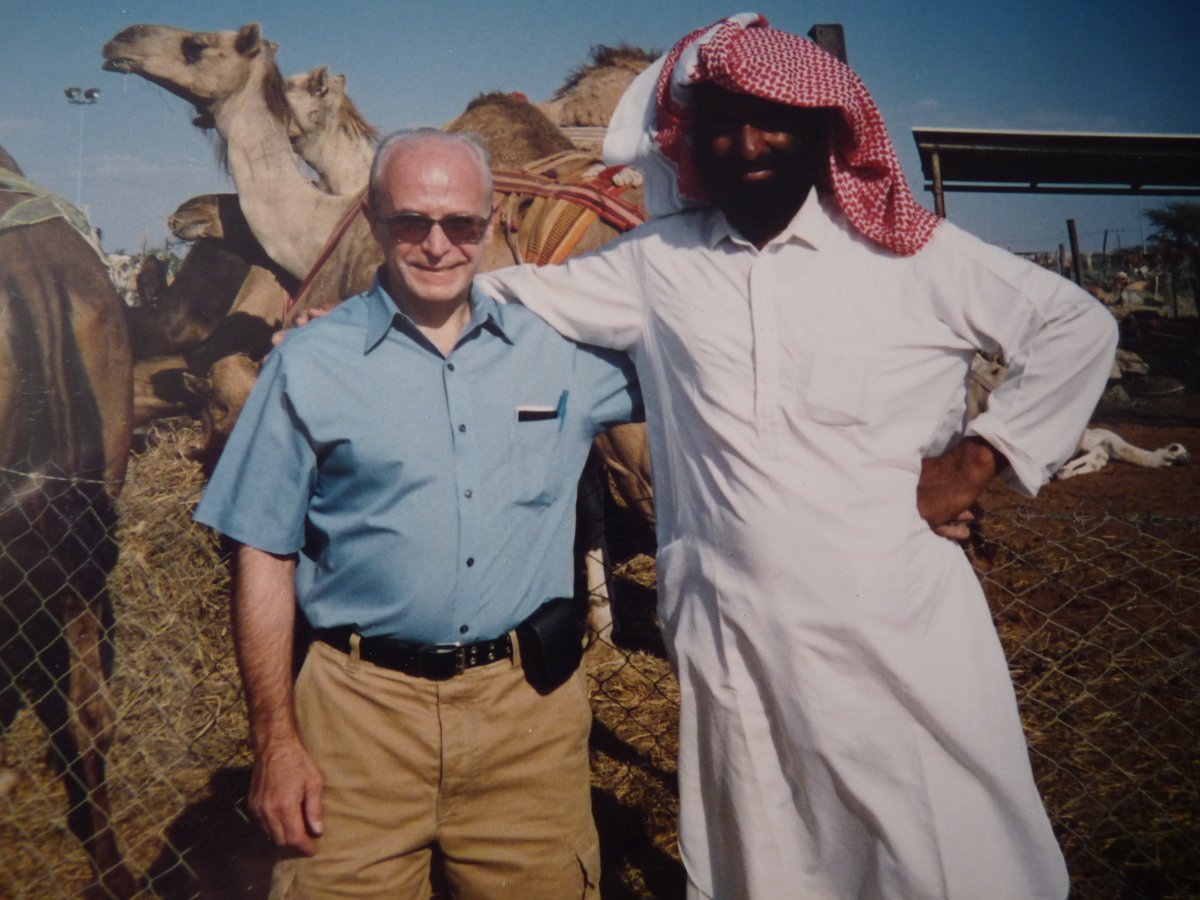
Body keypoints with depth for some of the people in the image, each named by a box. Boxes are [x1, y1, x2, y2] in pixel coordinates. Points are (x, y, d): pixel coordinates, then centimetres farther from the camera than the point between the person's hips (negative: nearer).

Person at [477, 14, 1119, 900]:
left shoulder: (910, 253, -1)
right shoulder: (657, 266, 5)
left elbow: (1078, 326, 4)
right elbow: (517, 291, 14)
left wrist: (978, 459, -3)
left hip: (899, 634, -1)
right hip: (735, 645, 2)